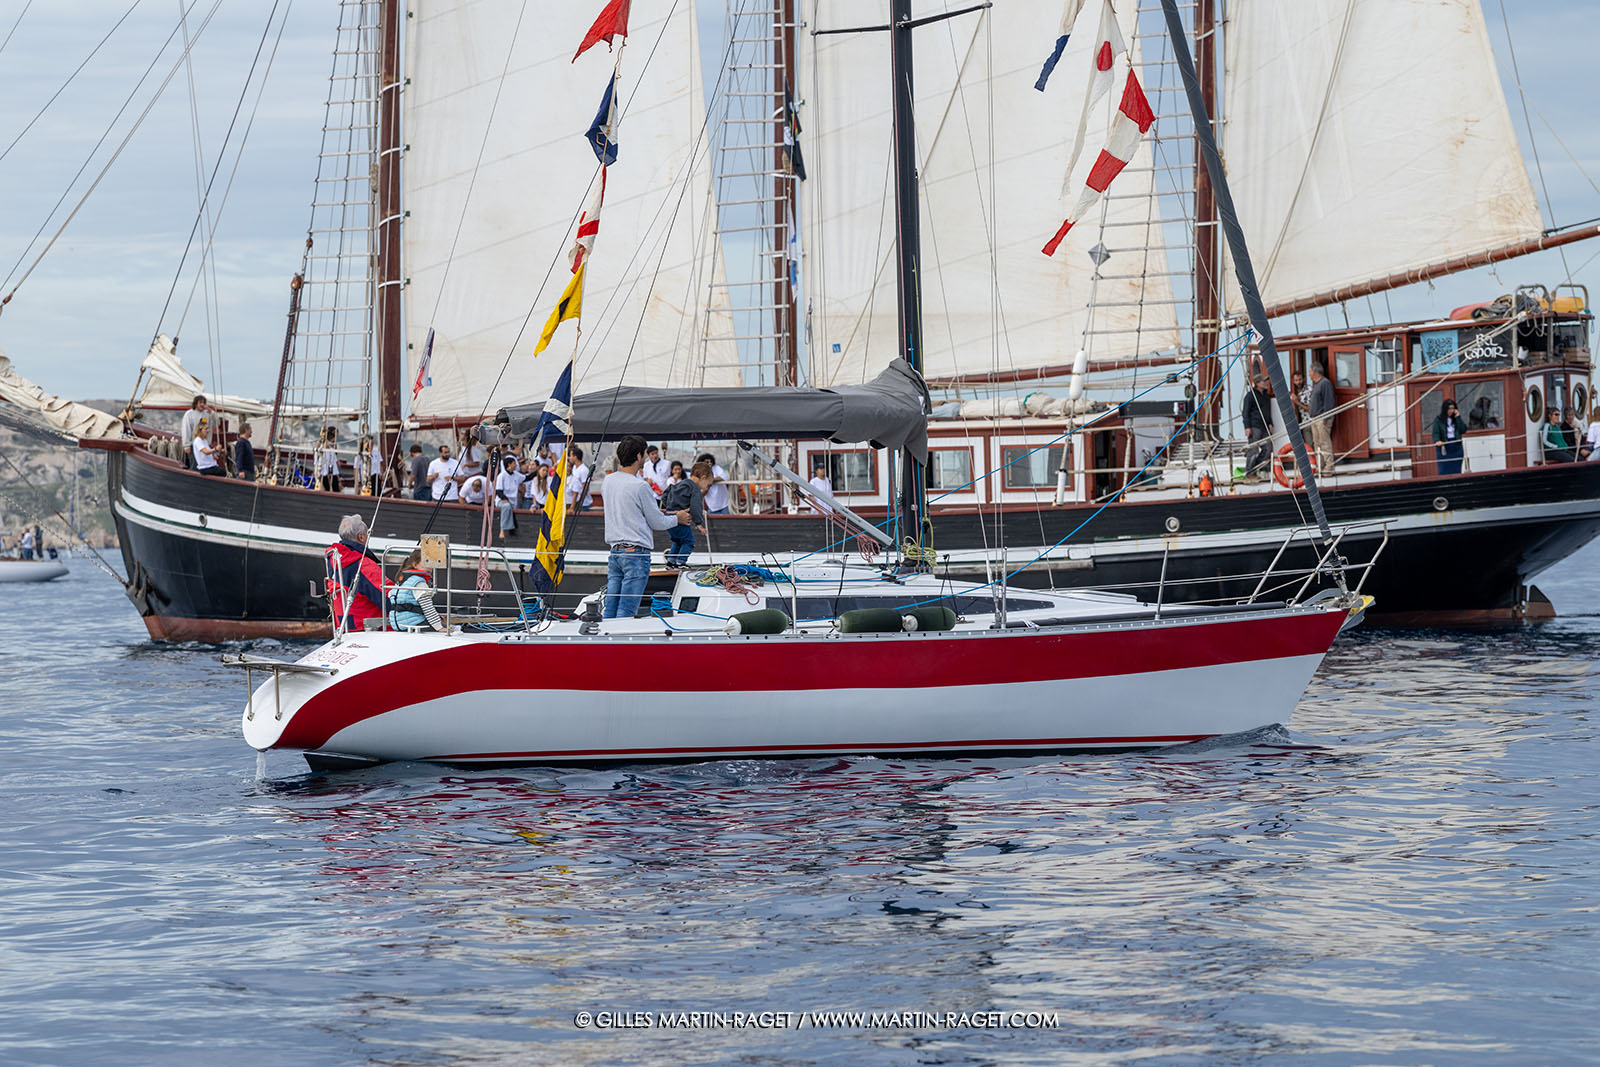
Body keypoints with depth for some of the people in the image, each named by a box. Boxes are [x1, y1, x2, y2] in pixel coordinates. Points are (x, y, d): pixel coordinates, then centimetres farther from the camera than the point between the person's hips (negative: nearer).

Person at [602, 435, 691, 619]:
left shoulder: (609, 481, 8)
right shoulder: (640, 486, -14)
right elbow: (657, 523, -6)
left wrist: (654, 512, 27)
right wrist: (677, 519, 14)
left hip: (615, 551, 7)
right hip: (636, 553, -7)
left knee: (610, 610, 8)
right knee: (626, 612, -7)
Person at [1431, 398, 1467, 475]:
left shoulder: (1456, 419, 10)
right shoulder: (1438, 419, 1)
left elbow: (1463, 430, -1)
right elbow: (1435, 433, -7)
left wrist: (1458, 418, -4)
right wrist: (1437, 441, -27)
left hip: (1456, 448, 3)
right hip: (1444, 449, -3)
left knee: (1456, 472, 2)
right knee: (1444, 472, -6)